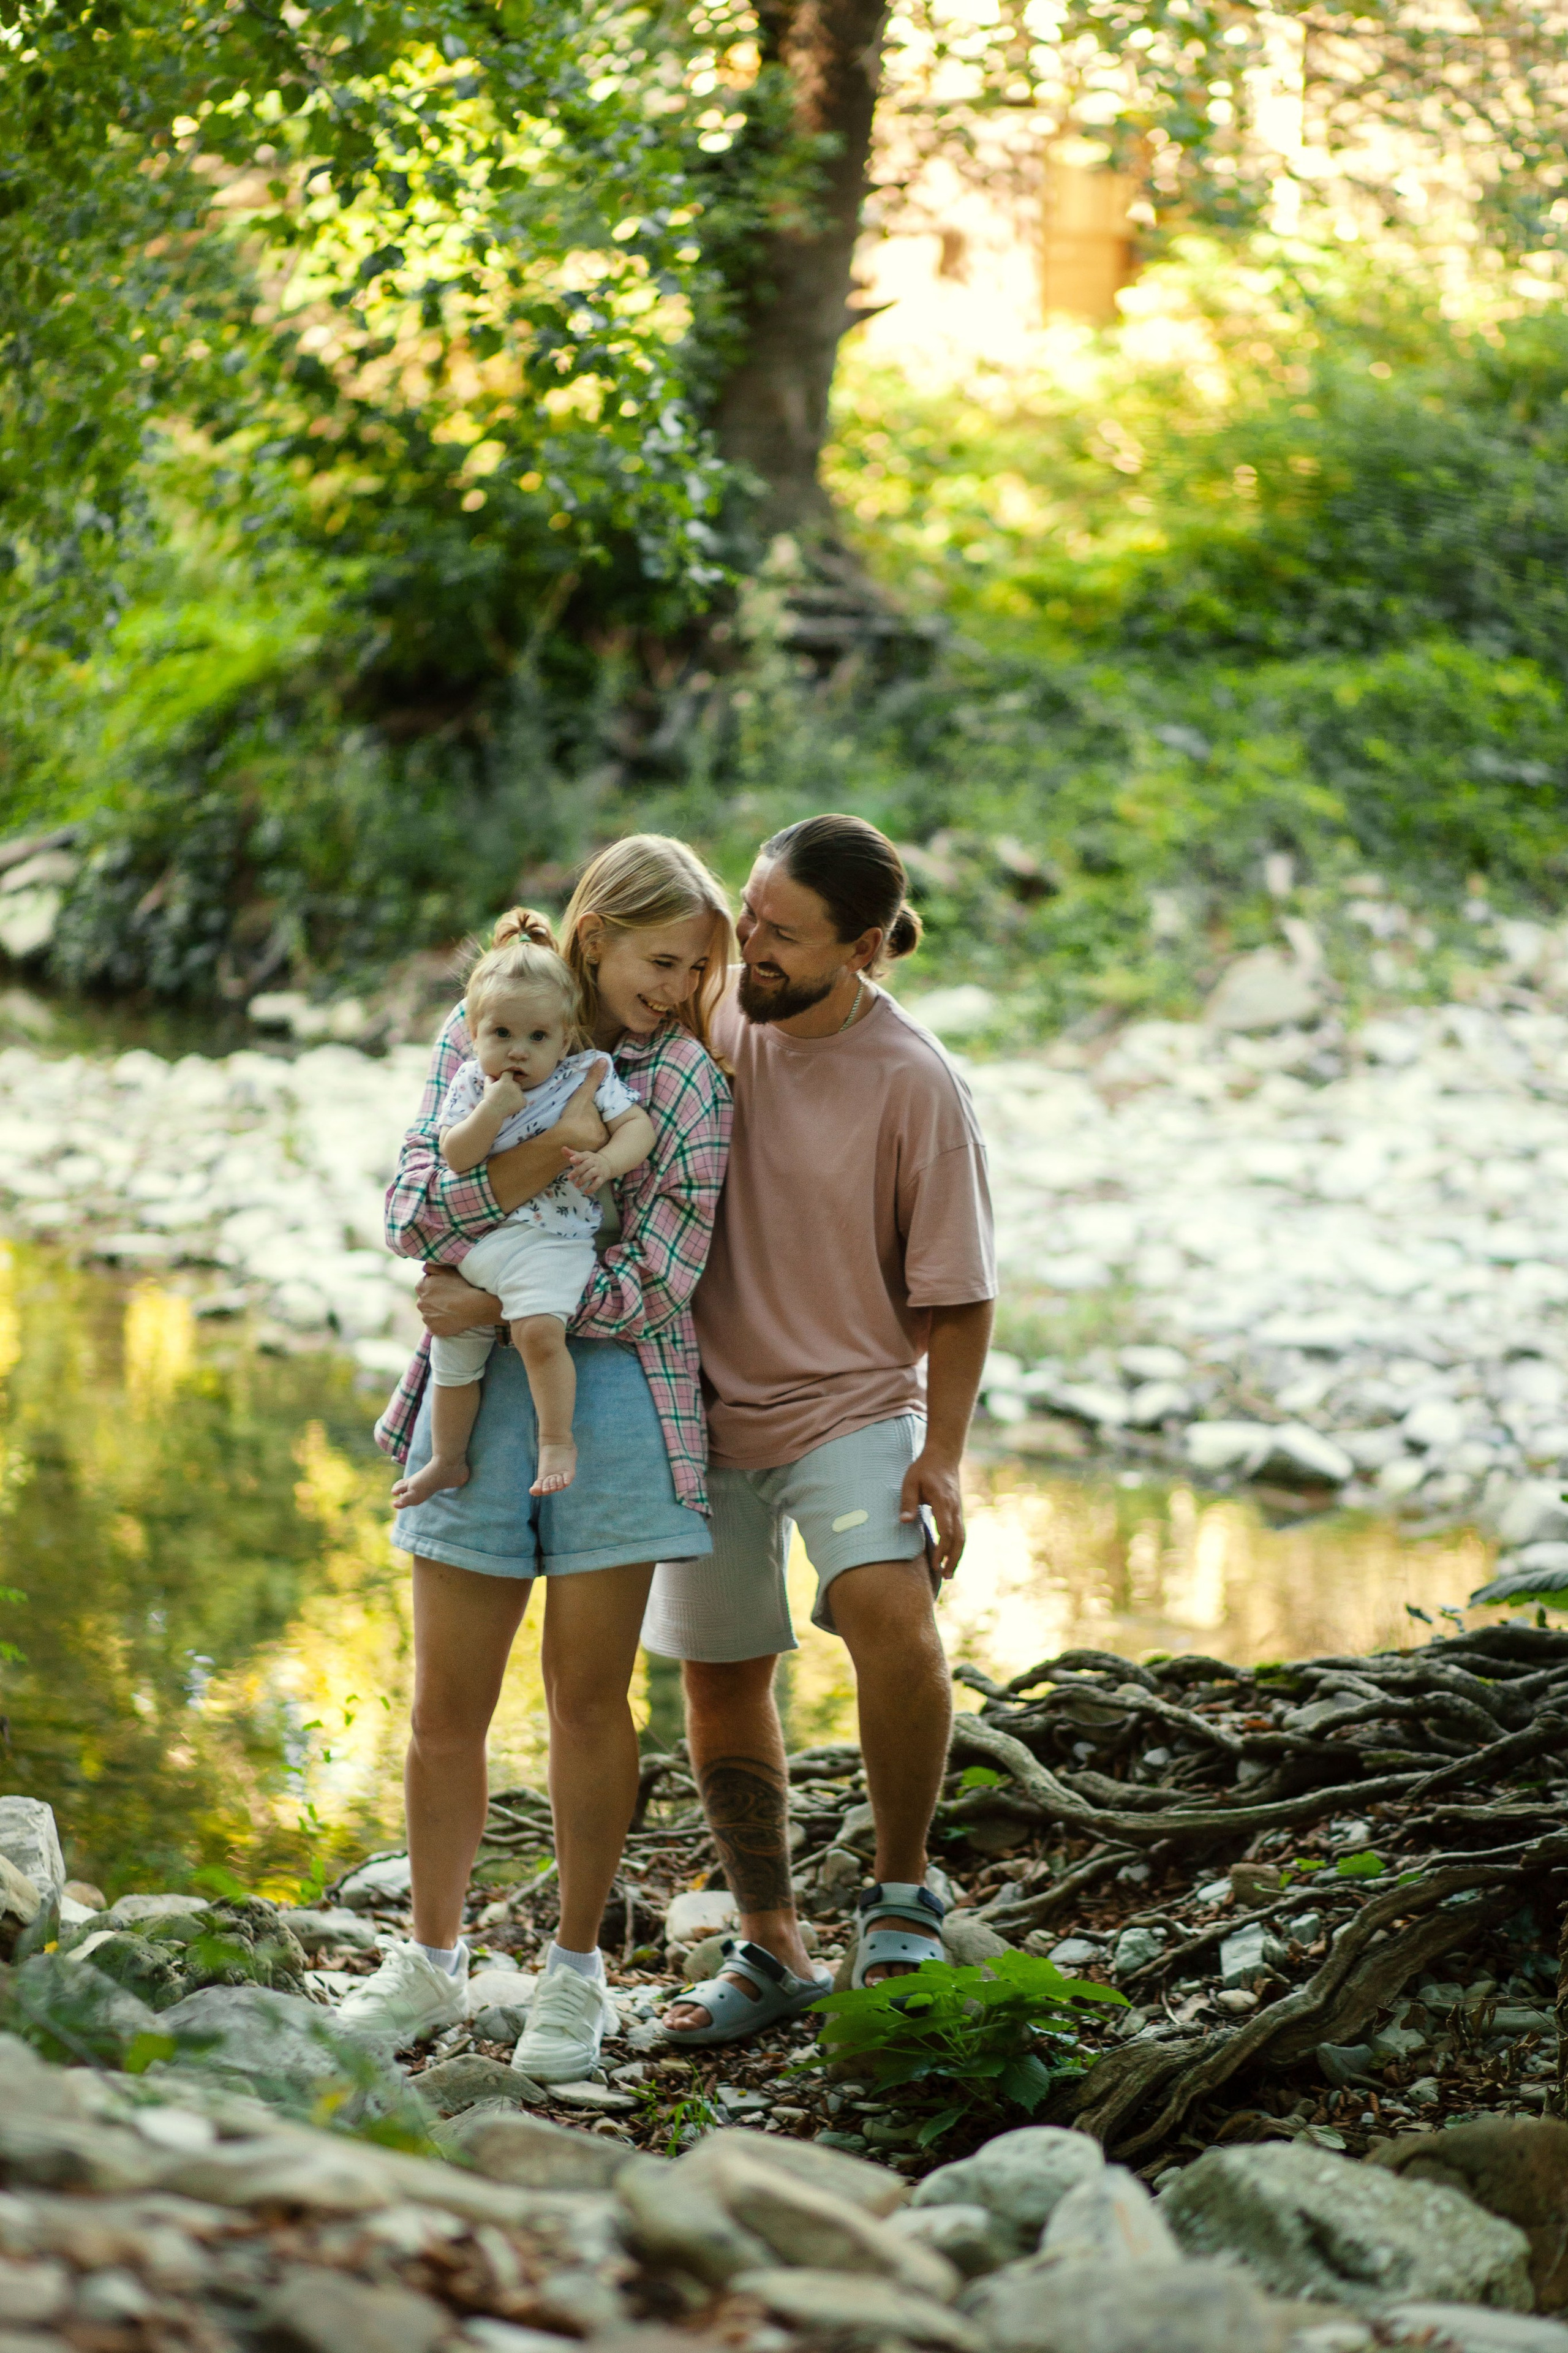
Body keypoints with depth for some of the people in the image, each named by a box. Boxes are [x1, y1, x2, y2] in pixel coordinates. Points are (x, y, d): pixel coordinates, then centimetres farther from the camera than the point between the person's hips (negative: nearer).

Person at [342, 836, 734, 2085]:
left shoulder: (692, 1081, -1)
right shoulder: (481, 1033, 4)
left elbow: (654, 1285, -8)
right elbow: (415, 1216, -6)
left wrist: (496, 1303, -12)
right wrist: (549, 1150, -20)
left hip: (616, 1393, -1)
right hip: (478, 1391, 1)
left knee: (588, 1693, 5)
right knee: (447, 1702, 6)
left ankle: (576, 1970, 18)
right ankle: (430, 1962, 21)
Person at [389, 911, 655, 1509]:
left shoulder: (586, 1078, -1)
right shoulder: (471, 1083, 4)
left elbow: (638, 1125, -3)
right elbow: (454, 1156, -5)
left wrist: (608, 1160, -22)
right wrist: (492, 1109, -19)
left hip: (549, 1241, -5)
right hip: (473, 1245, 5)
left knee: (539, 1330, -30)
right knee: (453, 1351, 13)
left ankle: (557, 1441, -13)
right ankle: (448, 1460, 33)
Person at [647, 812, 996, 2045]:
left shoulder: (915, 1084, -15)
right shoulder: (711, 1020, -2)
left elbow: (956, 1290, -10)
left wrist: (943, 1455, -15)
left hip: (852, 1401, -5)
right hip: (712, 1401, 5)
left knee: (890, 1612, -30)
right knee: (722, 1679, 11)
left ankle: (902, 1898, -9)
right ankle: (771, 1949, 28)